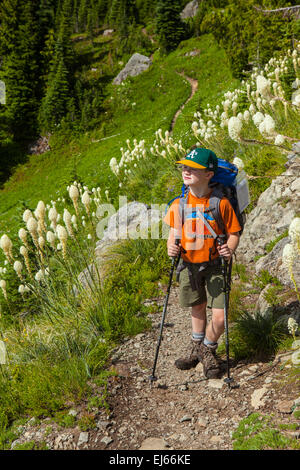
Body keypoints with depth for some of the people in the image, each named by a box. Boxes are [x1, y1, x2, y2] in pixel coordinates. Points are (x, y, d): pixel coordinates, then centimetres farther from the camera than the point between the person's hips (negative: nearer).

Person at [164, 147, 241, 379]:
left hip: (214, 265, -3)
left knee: (219, 318, -6)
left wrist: (230, 249, -24)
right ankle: (197, 350, 44)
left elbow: (234, 233, -5)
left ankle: (208, 350, 25)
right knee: (197, 308, 21)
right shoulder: (178, 205, -3)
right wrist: (171, 246, -11)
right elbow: (173, 231, 9)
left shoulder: (221, 203, -13)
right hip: (189, 265, 3)